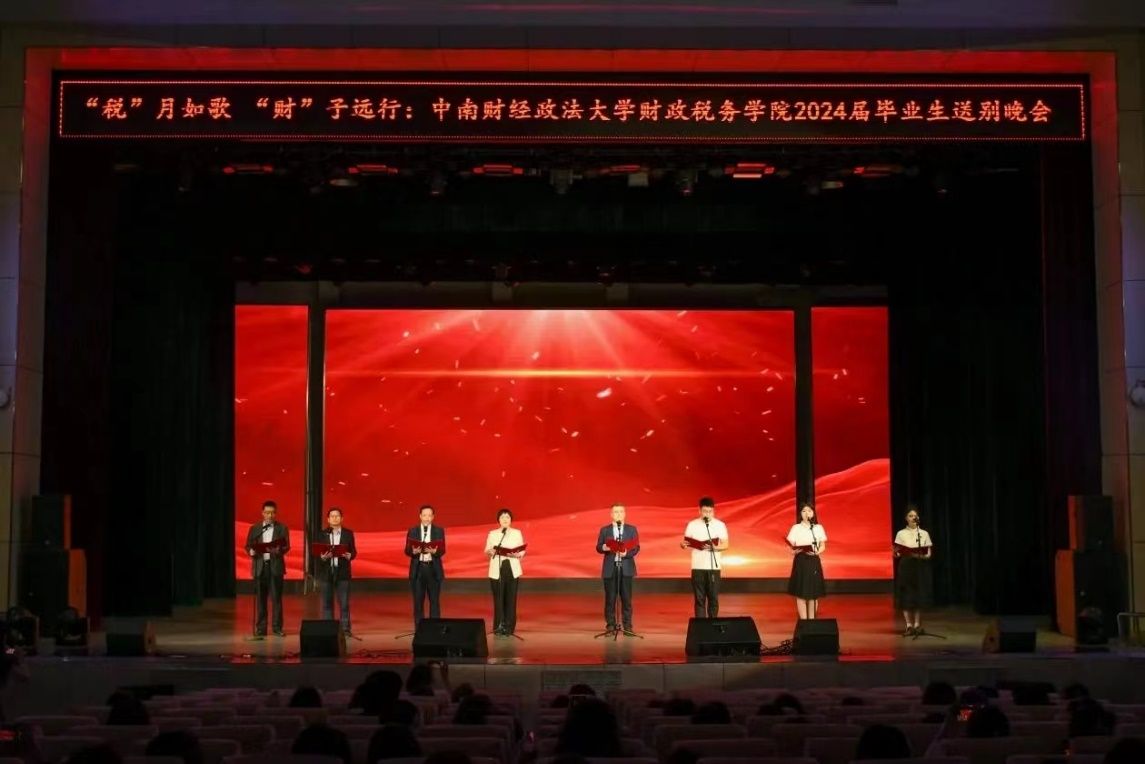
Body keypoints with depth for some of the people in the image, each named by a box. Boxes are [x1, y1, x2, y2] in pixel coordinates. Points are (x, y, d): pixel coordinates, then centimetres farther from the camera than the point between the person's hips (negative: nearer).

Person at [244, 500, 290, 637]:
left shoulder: (282, 528, 7)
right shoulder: (254, 529, 12)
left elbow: (286, 546, -1)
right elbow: (248, 546, 10)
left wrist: (279, 550, -23)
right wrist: (251, 551, -13)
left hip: (275, 565, -1)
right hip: (260, 566, 1)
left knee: (276, 597, -3)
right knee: (260, 598, 3)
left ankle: (277, 627, 2)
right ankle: (261, 628, 7)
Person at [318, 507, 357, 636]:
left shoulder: (348, 533, 7)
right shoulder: (322, 534, 7)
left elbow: (354, 551, 5)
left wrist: (349, 556, -16)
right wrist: (322, 557, -17)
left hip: (342, 572, -1)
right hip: (327, 572, 1)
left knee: (344, 603, -3)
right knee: (327, 602, 3)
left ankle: (345, 629, 0)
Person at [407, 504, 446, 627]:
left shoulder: (439, 531, 4)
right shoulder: (412, 531, 5)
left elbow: (442, 550, -3)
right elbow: (407, 550, 1)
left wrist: (435, 551, -24)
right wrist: (413, 551, -20)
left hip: (433, 569, 0)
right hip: (418, 569, 1)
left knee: (434, 601, 2)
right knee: (418, 601, 4)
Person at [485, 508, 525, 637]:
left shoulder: (517, 533, 9)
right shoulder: (492, 534, 9)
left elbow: (522, 552, 5)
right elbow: (486, 552, 7)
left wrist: (514, 554, -15)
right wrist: (490, 552, -15)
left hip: (512, 569, 0)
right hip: (496, 569, 0)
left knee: (511, 598, -3)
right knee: (498, 598, -4)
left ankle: (509, 627, 3)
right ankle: (498, 627, 1)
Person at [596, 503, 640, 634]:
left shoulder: (632, 529, 7)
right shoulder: (605, 530, 8)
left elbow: (636, 548, 0)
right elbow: (598, 547, 4)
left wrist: (626, 553, -18)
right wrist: (604, 548, -18)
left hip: (626, 568, 0)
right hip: (610, 568, 0)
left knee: (626, 598, 0)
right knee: (610, 598, 1)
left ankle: (627, 626, 5)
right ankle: (610, 625, 7)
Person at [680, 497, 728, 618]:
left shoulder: (720, 525, 2)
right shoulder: (692, 525, 3)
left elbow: (725, 545, -1)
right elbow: (685, 543, 4)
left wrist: (714, 548, -20)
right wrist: (683, 544, -20)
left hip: (714, 567, 0)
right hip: (698, 567, 0)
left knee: (713, 598, 2)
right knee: (699, 599, 1)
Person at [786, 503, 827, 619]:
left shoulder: (818, 528, 5)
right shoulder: (796, 528, 0)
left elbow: (823, 546, 9)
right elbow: (791, 548, 1)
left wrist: (817, 552, -11)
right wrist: (796, 551, -20)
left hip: (814, 562, 2)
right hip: (801, 562, -2)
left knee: (813, 593, 3)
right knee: (801, 593, -3)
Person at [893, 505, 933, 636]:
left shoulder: (924, 534, 6)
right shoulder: (901, 534, 3)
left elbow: (928, 554, 3)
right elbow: (897, 553, 1)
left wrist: (921, 556, -18)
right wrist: (897, 553, -22)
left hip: (921, 566, 1)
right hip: (906, 566, -1)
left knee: (920, 596, -1)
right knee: (906, 597, -3)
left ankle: (917, 625, 7)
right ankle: (909, 626, 3)